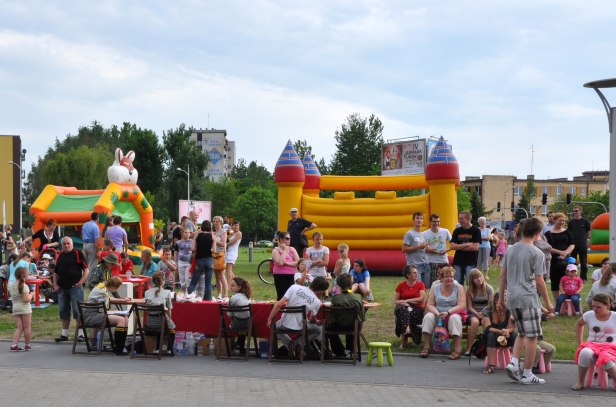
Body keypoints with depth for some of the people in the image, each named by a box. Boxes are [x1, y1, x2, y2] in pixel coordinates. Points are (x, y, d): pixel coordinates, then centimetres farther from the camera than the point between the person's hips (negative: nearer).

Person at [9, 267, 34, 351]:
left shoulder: (11, 285, 5)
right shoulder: (24, 286, -15)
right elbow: (26, 299, -21)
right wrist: (31, 294, -3)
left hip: (15, 307, 6)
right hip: (24, 308, -6)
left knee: (19, 327, 10)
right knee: (27, 327, 7)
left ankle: (14, 345, -1)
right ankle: (27, 345, 16)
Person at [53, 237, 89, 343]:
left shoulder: (78, 254, -2)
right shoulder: (60, 256, 14)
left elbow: (86, 270, -5)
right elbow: (56, 272, 20)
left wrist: (80, 282, -14)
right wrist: (55, 285, 8)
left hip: (75, 287, -6)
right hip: (62, 288, 6)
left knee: (77, 311, -6)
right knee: (63, 311, 10)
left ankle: (80, 334, -2)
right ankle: (64, 334, 17)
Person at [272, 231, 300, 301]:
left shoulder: (292, 249, 10)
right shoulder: (276, 250, -3)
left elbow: (298, 262, -1)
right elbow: (280, 263, -19)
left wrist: (286, 263, -14)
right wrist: (284, 250, -10)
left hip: (291, 275, 4)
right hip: (280, 276, -4)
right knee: (281, 295, -3)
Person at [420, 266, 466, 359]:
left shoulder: (459, 288, -1)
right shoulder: (435, 288, 5)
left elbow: (462, 305, -11)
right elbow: (429, 304, -1)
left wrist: (447, 312, -24)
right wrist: (437, 313, -21)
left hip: (453, 314, -2)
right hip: (437, 314, 2)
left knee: (454, 318, -35)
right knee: (428, 317, -27)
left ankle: (457, 349, -36)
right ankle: (426, 347, -24)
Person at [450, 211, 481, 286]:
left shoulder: (476, 230, -2)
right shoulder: (457, 231, 9)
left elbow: (475, 247, -11)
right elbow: (452, 246, 0)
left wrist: (459, 247, -5)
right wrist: (466, 245, -11)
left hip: (470, 263, -4)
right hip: (458, 262, 4)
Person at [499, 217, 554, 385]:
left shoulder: (510, 250, 9)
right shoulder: (536, 253, -9)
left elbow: (503, 275, 11)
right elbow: (539, 281, -9)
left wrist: (501, 296, 19)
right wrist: (548, 302, -1)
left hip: (512, 298, 7)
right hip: (529, 298, -7)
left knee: (522, 334, 20)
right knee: (532, 336, 1)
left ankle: (513, 363, 3)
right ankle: (527, 374, 3)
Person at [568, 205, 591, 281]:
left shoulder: (585, 222, -1)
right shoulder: (571, 222, 6)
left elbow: (588, 232, 6)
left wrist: (587, 239, -2)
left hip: (583, 245, -2)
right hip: (573, 245, 2)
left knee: (583, 263, 2)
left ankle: (583, 278, 9)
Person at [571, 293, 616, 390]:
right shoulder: (589, 315, 6)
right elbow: (579, 324, 26)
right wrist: (580, 342, 18)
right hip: (591, 345, 2)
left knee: (606, 360, -41)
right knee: (584, 353, -38)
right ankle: (580, 383, -26)